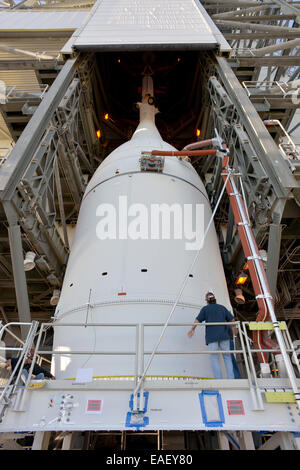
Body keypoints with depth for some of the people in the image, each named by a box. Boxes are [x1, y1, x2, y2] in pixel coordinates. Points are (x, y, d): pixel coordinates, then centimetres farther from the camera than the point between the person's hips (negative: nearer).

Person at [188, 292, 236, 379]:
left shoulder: (205, 309, 4)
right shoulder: (222, 308, 12)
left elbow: (197, 320, 0)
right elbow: (232, 320, 14)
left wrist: (192, 329, 15)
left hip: (212, 336, -2)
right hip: (224, 336, 3)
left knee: (214, 358, 1)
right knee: (227, 357, 10)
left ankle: (218, 379, -3)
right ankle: (231, 378, 7)